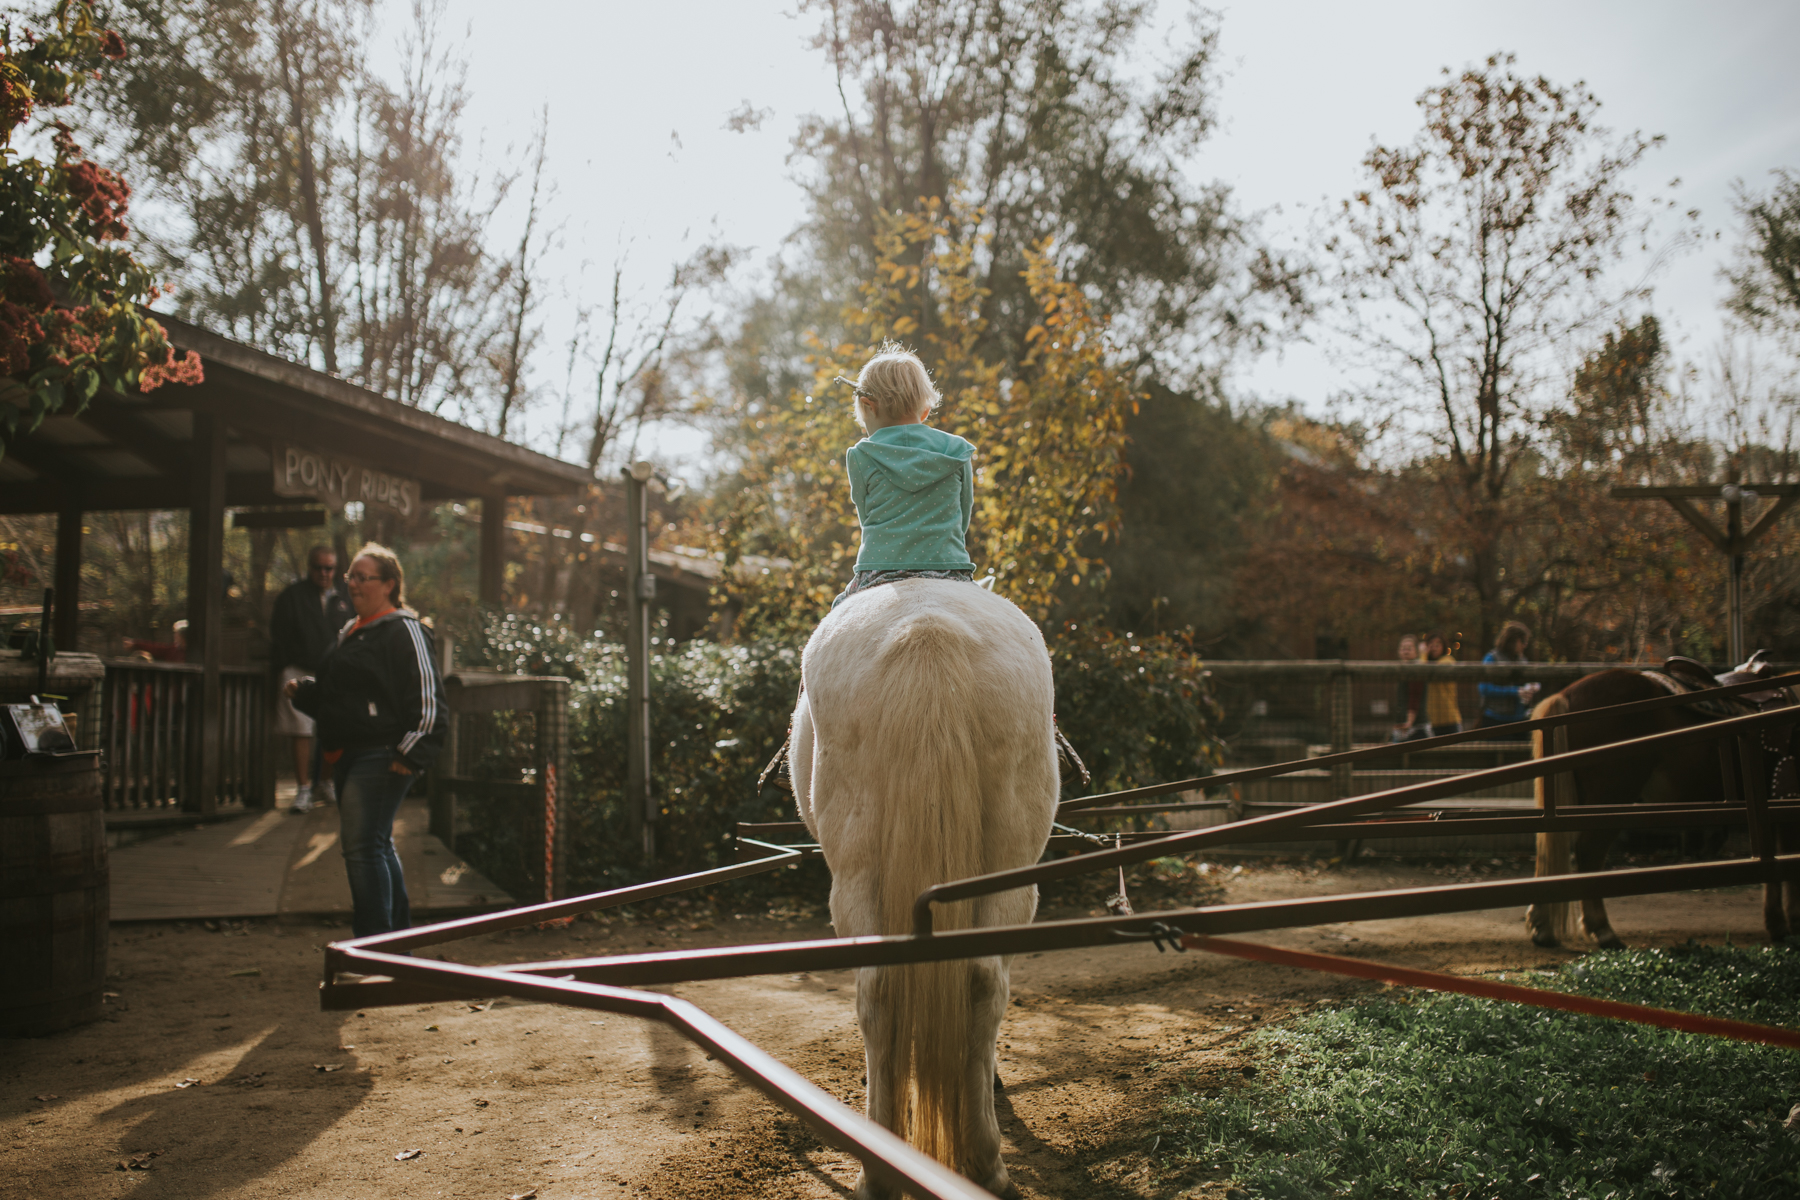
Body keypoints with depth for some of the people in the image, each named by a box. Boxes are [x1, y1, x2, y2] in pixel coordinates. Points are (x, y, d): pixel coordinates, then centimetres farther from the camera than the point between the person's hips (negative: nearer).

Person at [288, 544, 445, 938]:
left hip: (381, 757, -10)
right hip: (348, 757, 10)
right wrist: (303, 690, 13)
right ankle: (400, 939, 28)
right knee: (378, 847, 17)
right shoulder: (351, 633, 20)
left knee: (363, 846, -14)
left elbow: (427, 698, -16)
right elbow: (332, 694, 32)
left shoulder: (404, 631, -10)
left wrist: (412, 753, -21)